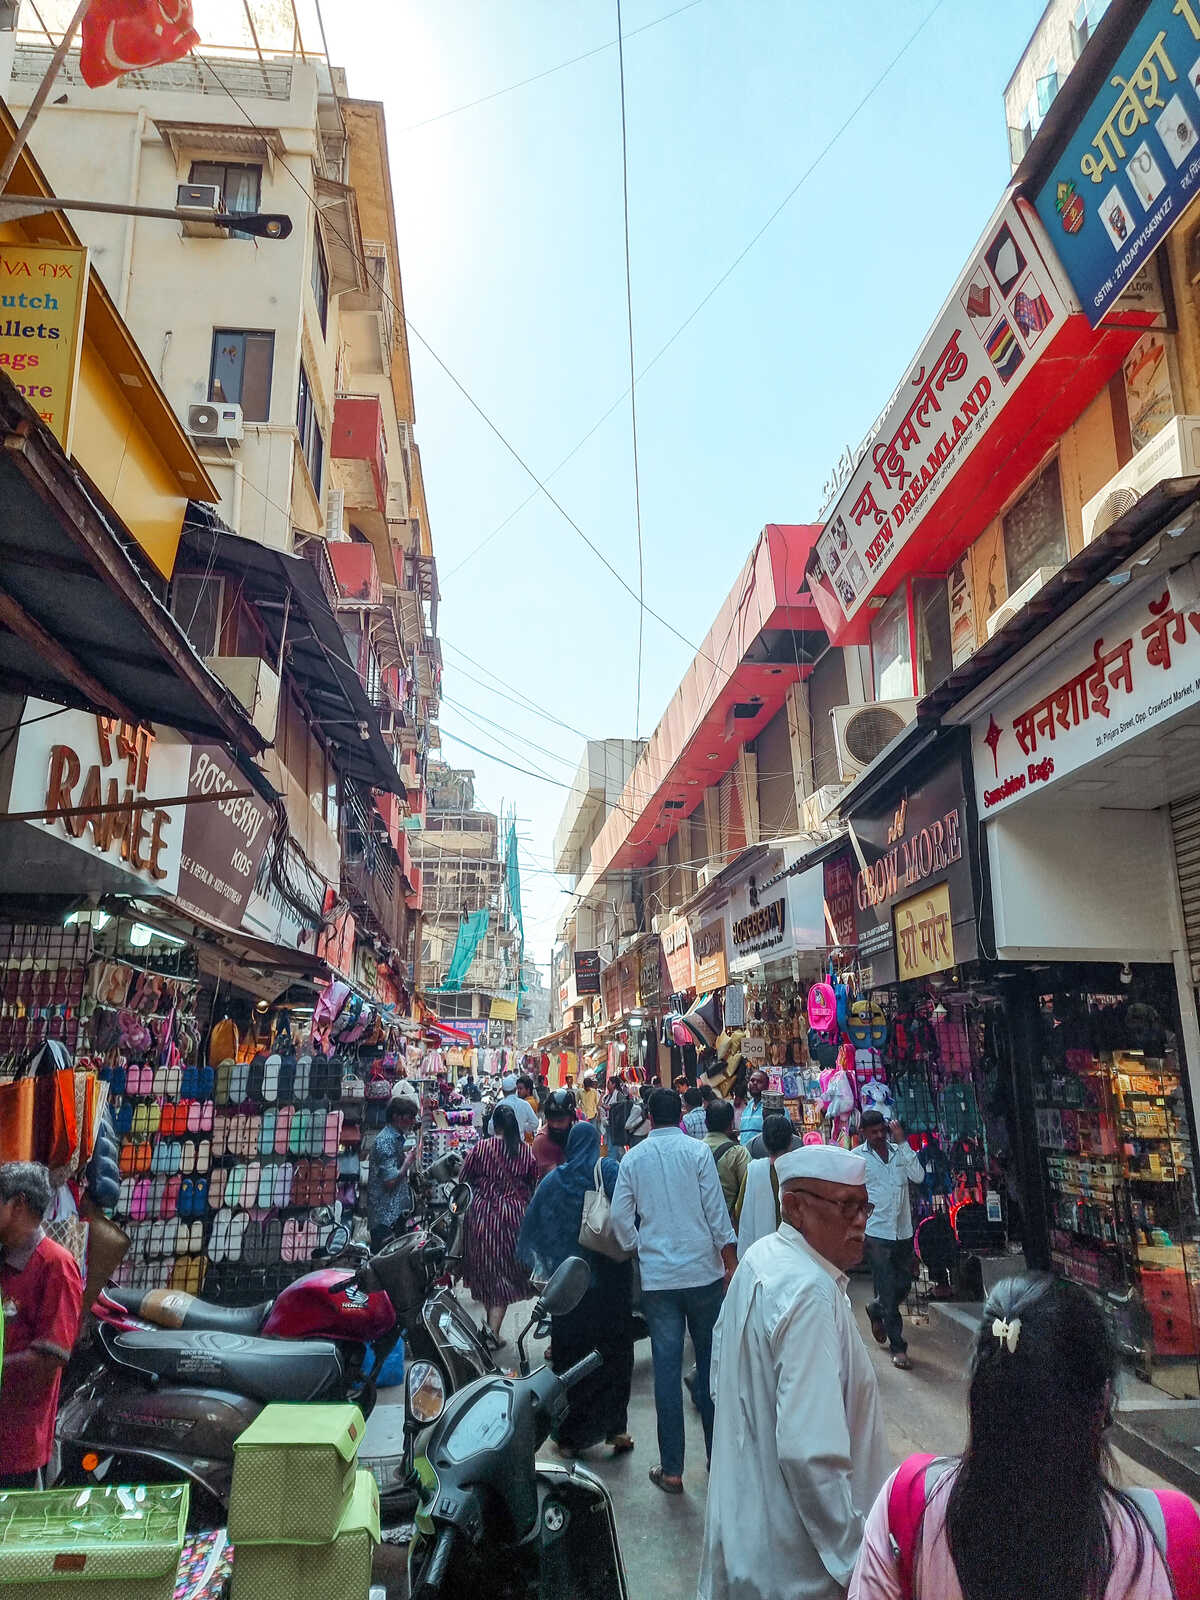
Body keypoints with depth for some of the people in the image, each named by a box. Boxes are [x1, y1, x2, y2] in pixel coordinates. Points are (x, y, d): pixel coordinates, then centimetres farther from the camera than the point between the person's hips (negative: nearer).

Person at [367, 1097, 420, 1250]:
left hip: (396, 1212, 10)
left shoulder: (397, 1137, 12)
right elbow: (390, 1181, -23)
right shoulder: (386, 1140, -19)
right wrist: (408, 1162, -12)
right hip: (385, 1216, -10)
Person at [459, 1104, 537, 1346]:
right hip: (514, 1216, 0)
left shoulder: (481, 1148, -7)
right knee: (504, 1272, 8)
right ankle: (493, 1332, 2)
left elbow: (464, 1180, 2)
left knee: (484, 1266, 17)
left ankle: (490, 1324, 31)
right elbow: (533, 1185, 7)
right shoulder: (527, 1151, -3)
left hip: (483, 1214, 0)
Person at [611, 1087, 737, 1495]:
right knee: (711, 1363, 13)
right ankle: (718, 1455, 23)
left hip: (657, 1278, 1)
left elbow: (620, 1217, 1)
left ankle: (672, 1469, 12)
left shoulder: (634, 1158, 0)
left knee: (667, 1369, 6)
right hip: (702, 1271, -1)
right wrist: (731, 1262, 0)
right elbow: (716, 1211, -8)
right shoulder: (697, 1152, -7)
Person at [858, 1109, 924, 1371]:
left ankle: (876, 1311, 43)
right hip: (877, 1233, -4)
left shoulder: (899, 1151, 4)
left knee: (903, 1286, 16)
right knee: (888, 1292, -3)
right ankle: (898, 1347, 8)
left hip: (903, 1232, 4)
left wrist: (903, 1142, -15)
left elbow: (918, 1176, -12)